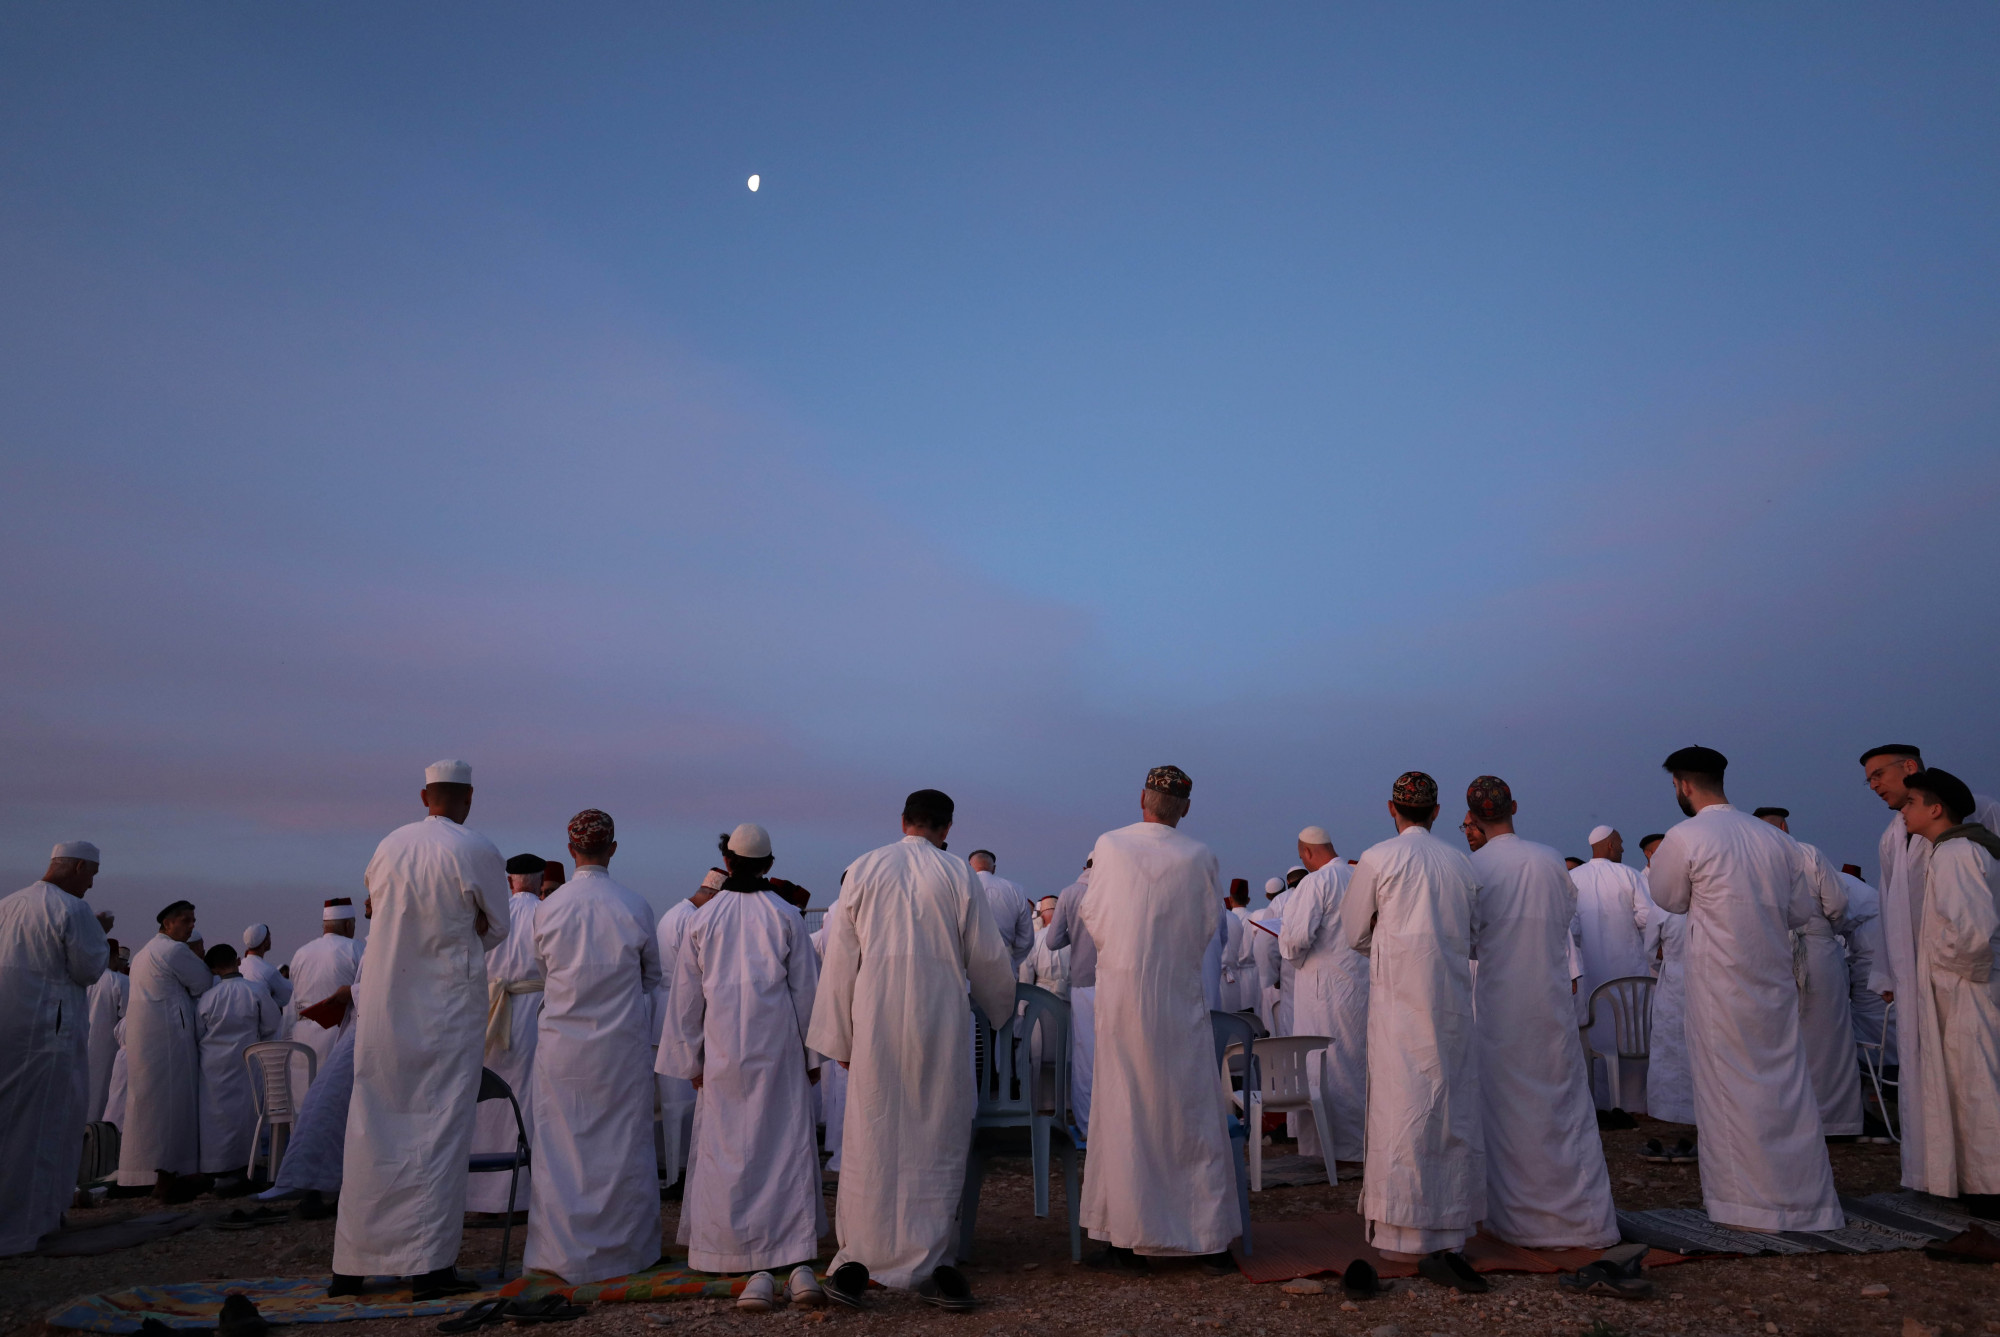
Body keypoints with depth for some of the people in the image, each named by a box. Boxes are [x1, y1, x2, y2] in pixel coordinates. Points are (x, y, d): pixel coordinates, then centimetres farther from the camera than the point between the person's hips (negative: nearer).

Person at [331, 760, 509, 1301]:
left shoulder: (388, 846, 3)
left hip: (383, 1008, 4)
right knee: (439, 1129, 2)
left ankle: (350, 1265, 19)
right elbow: (497, 929, 0)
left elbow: (375, 908, 17)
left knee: (372, 1129, 11)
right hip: (449, 1007, -4)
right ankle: (428, 1265, 3)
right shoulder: (478, 851, -11)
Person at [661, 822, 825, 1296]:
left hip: (723, 1051, 1)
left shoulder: (702, 919, 3)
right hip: (778, 1047, -1)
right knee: (787, 1146, -1)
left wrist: (691, 1059, 16)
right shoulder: (786, 916, -1)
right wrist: (811, 1052, 10)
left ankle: (731, 1249, 21)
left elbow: (687, 995, 7)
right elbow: (805, 988, 2)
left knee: (725, 1148, 12)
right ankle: (798, 1261, -8)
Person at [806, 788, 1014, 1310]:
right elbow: (986, 955, 5)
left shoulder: (863, 869, 4)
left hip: (876, 1018, 1)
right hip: (940, 1020, -1)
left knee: (872, 1136, 7)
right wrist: (1001, 1007, 24)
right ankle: (929, 1264, 11)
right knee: (935, 1139, 7)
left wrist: (839, 1038, 9)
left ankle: (857, 1263, 10)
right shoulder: (957, 873, 1)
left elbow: (841, 958, 4)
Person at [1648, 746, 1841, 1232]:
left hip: (1720, 986, -5)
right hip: (1775, 979, 5)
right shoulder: (1774, 837, 4)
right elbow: (1802, 911, 11)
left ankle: (1746, 1201, 12)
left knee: (1729, 1088, 4)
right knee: (1787, 1086, 13)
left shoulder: (1685, 837, -13)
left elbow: (1668, 899, 2)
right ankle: (1808, 1198, 21)